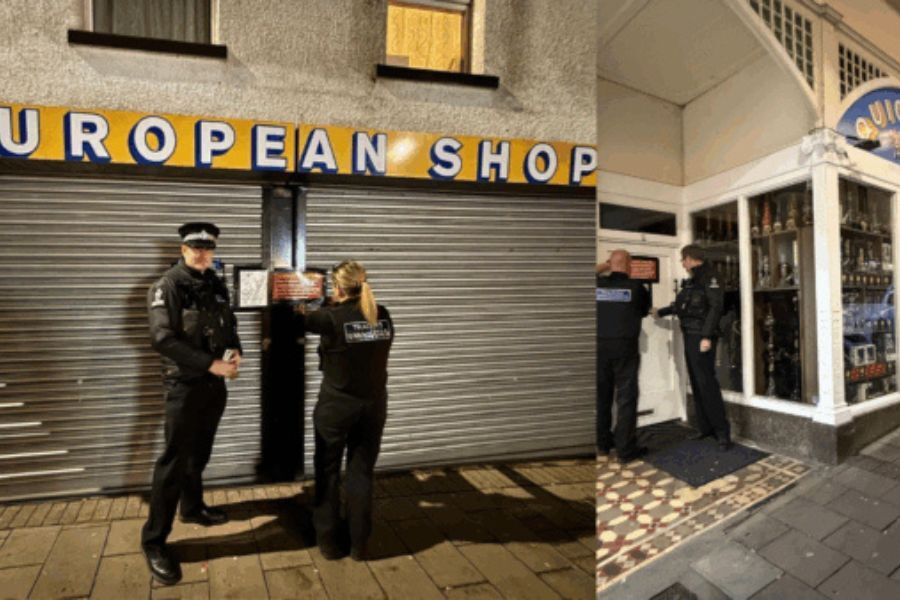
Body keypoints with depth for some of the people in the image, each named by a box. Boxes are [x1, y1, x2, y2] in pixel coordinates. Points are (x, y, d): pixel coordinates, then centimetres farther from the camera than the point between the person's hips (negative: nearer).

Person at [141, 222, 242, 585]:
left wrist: (235, 352, -5)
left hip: (214, 384, 7)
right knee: (174, 460, -3)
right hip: (184, 385, -6)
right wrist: (211, 363, -26)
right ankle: (154, 541, 9)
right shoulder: (167, 286, -14)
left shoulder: (217, 285, 7)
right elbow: (163, 338, -24)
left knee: (199, 453, 20)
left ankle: (192, 507, 39)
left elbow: (229, 326, 17)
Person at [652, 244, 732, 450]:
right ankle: (705, 426, 15)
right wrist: (660, 312, 41)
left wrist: (707, 336, -23)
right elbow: (680, 305, 30)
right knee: (696, 383, 9)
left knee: (707, 382, -10)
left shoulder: (709, 277, -9)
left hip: (701, 337, -9)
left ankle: (722, 431, -4)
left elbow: (715, 307, -18)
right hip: (690, 335, 9)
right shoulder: (693, 280, 18)